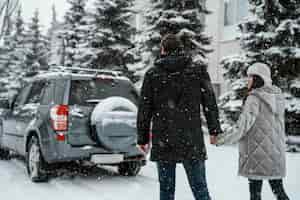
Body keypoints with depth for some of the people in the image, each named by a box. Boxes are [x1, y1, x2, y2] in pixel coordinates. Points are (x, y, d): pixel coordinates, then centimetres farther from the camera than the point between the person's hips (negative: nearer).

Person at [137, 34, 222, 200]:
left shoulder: (152, 75, 0)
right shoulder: (198, 72, 1)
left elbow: (144, 109, 2)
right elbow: (210, 103, 3)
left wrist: (142, 138, 9)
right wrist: (214, 130, 12)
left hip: (163, 142, 0)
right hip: (192, 141, 0)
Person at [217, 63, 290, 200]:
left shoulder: (254, 98, -13)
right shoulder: (278, 98, 7)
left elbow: (242, 129, -17)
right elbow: (281, 128, 12)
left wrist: (221, 140, -9)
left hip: (257, 154, -6)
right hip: (276, 154, 7)